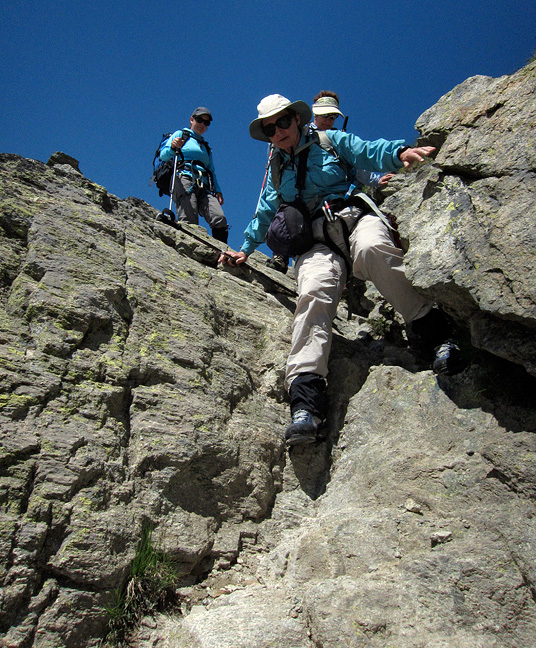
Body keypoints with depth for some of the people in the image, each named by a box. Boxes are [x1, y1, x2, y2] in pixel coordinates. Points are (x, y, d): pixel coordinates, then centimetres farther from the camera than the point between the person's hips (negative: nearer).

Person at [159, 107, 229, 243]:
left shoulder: (206, 147, 35)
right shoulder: (180, 134, 20)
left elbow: (212, 172, 28)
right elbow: (163, 156, 7)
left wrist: (218, 190, 9)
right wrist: (172, 147, -16)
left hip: (204, 186, 5)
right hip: (184, 180, -4)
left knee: (220, 219, -20)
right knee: (189, 222, -24)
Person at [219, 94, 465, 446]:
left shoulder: (330, 141, 20)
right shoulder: (276, 171, 31)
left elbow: (368, 152, 7)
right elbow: (265, 214, 41)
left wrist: (400, 152, -14)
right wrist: (245, 249, 41)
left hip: (354, 217, -1)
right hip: (316, 242, 2)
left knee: (372, 247, -41)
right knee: (314, 291, -33)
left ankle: (437, 332, -34)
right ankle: (306, 398, -47)